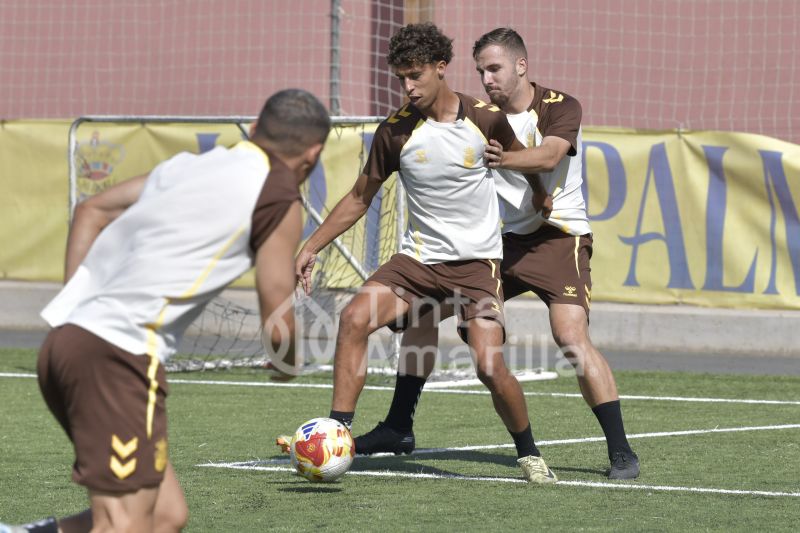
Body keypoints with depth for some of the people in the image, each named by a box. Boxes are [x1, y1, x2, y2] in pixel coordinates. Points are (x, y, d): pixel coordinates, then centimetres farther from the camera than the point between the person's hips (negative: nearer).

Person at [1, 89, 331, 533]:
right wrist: (286, 365, 22)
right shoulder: (279, 196, 0)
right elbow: (278, 329, 0)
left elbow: (92, 210, 31)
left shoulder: (189, 165, 21)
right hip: (119, 357, -8)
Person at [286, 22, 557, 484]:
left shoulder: (486, 120, -6)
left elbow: (521, 156, 18)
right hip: (419, 256, 2)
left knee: (489, 364, -16)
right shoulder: (395, 132, -2)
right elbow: (360, 197, 9)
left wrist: (540, 193, 30)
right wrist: (312, 247, 5)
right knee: (355, 317, -23)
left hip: (477, 260, -2)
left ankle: (529, 453, 10)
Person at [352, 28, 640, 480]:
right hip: (502, 239, 6)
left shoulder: (560, 107, -11)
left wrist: (505, 158, -51)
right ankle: (398, 429, 11)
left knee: (572, 337, -23)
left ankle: (620, 450, -15)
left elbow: (549, 156, -31)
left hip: (558, 238, -6)